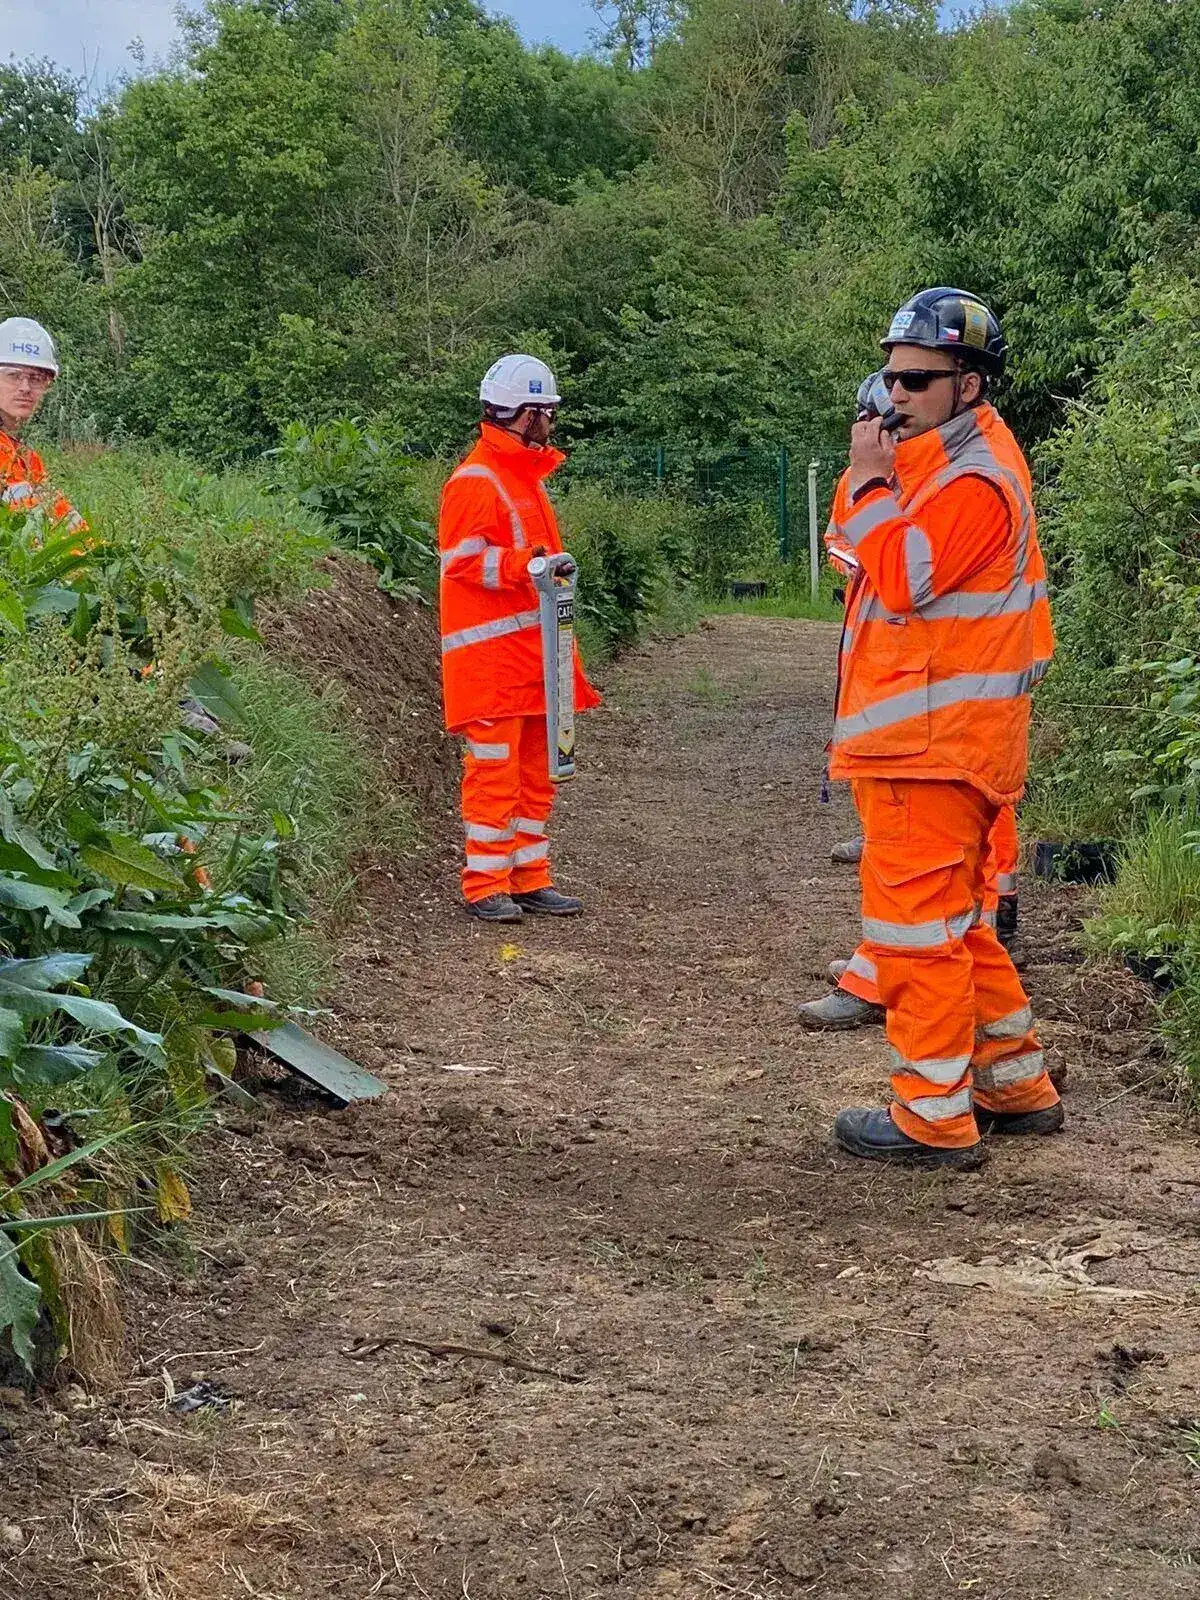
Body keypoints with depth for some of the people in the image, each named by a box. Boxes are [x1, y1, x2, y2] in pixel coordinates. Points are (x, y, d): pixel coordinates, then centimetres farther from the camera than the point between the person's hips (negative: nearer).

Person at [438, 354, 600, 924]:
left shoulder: (526, 476, 21)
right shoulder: (474, 482, -10)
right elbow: (462, 560, -18)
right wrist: (525, 566, -26)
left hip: (531, 650, 10)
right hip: (491, 653, -10)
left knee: (535, 770, 12)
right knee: (494, 769, -7)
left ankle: (530, 879, 19)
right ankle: (485, 886, -1)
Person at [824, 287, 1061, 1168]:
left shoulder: (975, 476, -15)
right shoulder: (947, 456, 18)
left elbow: (902, 579, -22)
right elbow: (878, 555, 17)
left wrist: (871, 479, -14)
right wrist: (874, 477, 4)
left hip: (933, 738, -11)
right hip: (930, 734, 11)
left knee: (916, 917, -5)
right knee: (958, 917, 18)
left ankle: (935, 1115, 3)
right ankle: (1016, 1084, 28)